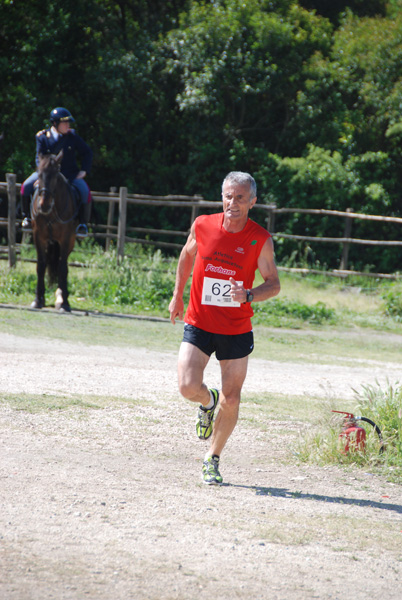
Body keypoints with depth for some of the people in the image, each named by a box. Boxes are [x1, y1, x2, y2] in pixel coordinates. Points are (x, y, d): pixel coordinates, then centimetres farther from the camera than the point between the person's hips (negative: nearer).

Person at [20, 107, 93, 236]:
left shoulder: (72, 136, -1)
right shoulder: (43, 137, -5)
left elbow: (87, 153, 8)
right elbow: (40, 158, -6)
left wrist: (84, 170, -4)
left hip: (70, 173, 0)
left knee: (85, 191, -26)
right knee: (26, 186, -21)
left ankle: (83, 223, -9)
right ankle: (27, 217, 1)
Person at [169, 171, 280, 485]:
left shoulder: (261, 240, -10)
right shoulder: (203, 225, -5)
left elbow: (274, 284, -3)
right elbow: (188, 254, 15)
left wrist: (248, 295, -23)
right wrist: (178, 296, 16)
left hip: (237, 331, 0)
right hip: (199, 324, 1)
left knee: (231, 400, 3)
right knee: (188, 387, -16)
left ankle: (213, 459, 23)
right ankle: (208, 403, 22)